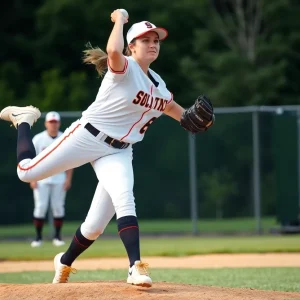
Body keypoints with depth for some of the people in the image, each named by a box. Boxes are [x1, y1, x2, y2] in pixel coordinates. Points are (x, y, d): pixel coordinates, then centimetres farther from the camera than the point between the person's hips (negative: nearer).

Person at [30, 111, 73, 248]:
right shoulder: (38, 139, -1)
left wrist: (68, 178, -2)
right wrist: (32, 179, -8)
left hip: (59, 179, 2)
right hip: (41, 179, -2)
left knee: (58, 207, 1)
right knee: (40, 207, -5)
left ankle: (57, 236, 9)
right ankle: (38, 237, 1)